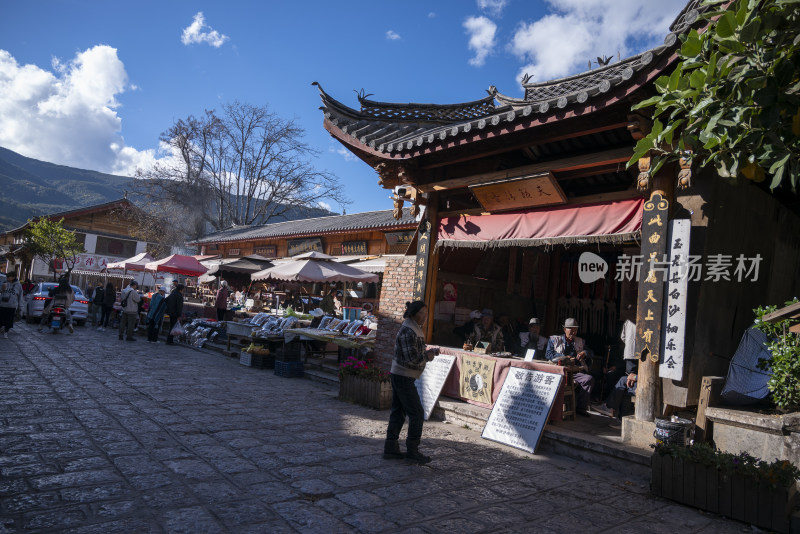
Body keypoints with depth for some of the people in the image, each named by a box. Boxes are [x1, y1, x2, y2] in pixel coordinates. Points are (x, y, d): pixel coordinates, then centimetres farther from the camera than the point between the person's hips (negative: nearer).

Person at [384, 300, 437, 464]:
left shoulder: (413, 329, 13)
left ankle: (391, 449, 19)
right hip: (403, 377, -10)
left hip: (397, 375, 10)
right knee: (417, 413, -3)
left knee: (398, 412, 13)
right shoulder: (408, 331, -19)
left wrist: (427, 353, 7)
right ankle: (412, 450, 7)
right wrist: (427, 356, -9)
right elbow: (411, 359, -24)